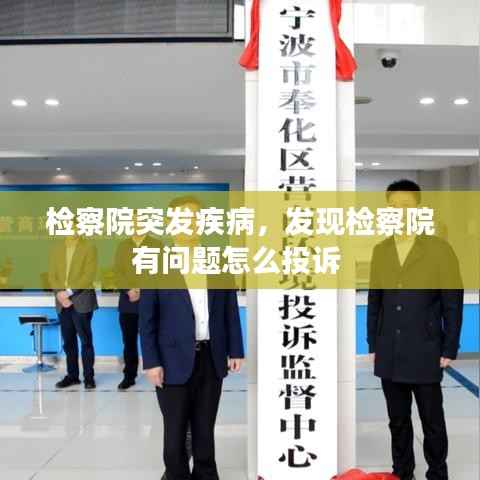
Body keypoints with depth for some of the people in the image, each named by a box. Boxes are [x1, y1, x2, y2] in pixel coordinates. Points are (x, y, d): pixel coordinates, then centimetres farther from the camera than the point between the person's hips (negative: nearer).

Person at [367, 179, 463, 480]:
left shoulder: (440, 249, -6)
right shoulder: (380, 251, 6)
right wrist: (373, 344, 8)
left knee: (432, 423, 9)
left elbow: (453, 304, -5)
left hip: (425, 354, -3)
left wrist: (449, 350, -8)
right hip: (389, 355, 4)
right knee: (398, 420, 14)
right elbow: (374, 301, 10)